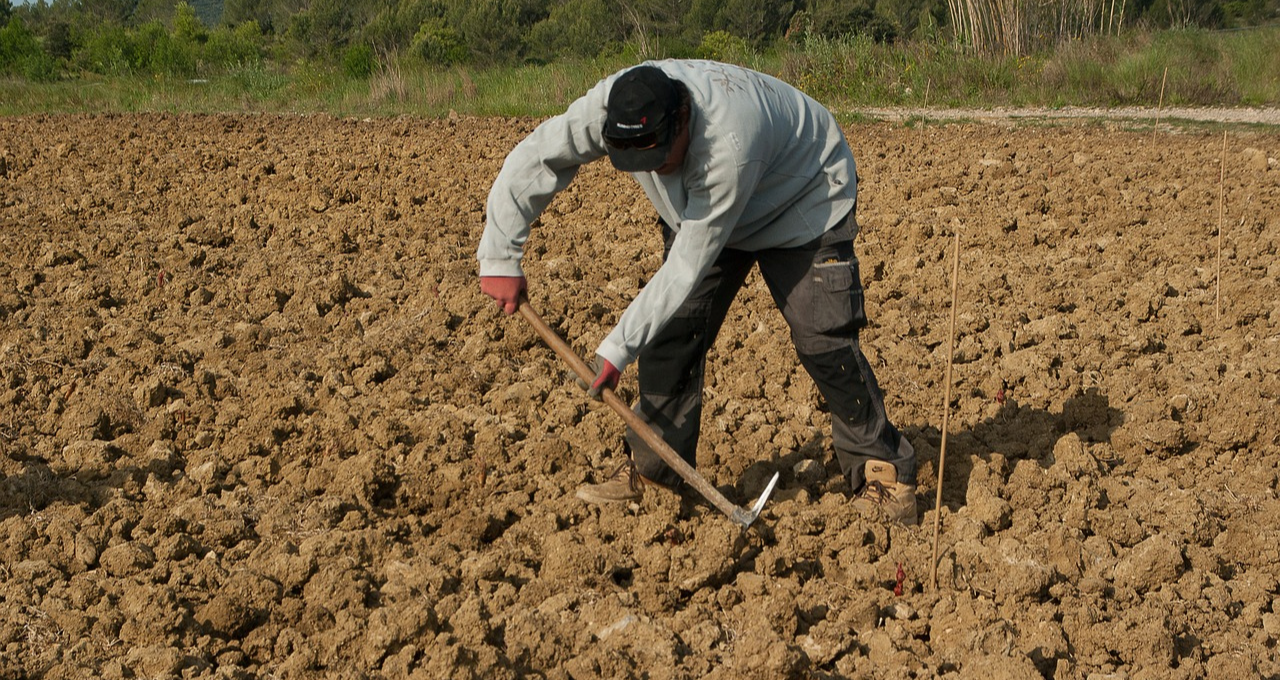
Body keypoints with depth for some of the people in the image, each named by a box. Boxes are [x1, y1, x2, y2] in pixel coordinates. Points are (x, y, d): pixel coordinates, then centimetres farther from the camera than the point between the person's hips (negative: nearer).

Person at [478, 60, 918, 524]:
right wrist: (500, 258, -23)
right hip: (697, 204, 6)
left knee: (823, 339, -14)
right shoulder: (610, 107, -30)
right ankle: (652, 468, 8)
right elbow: (531, 162, -19)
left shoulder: (729, 144, -45)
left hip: (804, 202, -5)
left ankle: (882, 470, -1)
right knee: (673, 326, -4)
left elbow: (690, 266, -38)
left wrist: (618, 348, -36)